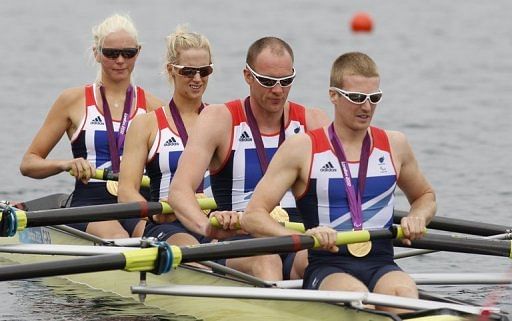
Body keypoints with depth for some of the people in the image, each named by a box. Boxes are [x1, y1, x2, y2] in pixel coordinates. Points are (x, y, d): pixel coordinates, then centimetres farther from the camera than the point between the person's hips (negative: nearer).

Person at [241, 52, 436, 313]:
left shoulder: (394, 145, 15)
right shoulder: (302, 149, 3)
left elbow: (425, 196, 35)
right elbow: (252, 217, -3)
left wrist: (417, 218, 10)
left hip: (382, 265, 3)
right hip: (327, 268, -3)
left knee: (403, 291, -34)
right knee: (357, 296, -37)